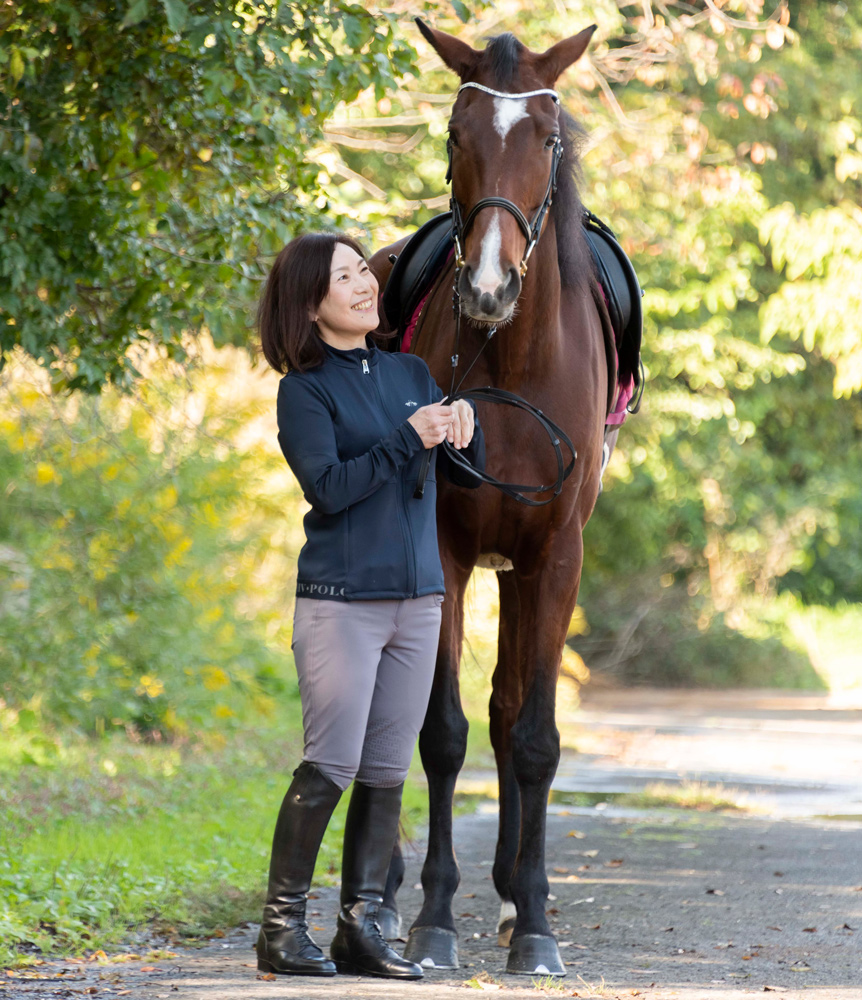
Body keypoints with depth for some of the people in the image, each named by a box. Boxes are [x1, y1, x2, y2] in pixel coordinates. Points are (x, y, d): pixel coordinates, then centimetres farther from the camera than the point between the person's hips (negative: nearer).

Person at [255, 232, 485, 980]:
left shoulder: (412, 374, 12)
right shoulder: (305, 390, -5)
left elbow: (471, 475, 13)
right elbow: (327, 486, -17)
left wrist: (464, 425, -8)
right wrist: (410, 440, -19)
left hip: (419, 600, 6)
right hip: (341, 601, -5)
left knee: (388, 773, 6)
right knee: (332, 765, -9)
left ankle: (361, 925, 12)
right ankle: (283, 924, 0)